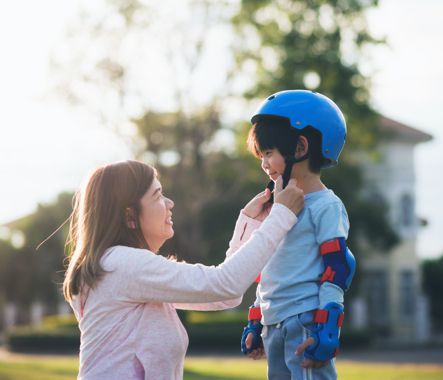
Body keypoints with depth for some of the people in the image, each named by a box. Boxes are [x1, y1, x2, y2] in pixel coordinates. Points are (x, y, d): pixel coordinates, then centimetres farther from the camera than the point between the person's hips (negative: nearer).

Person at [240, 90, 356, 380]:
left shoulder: (326, 206, -7)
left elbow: (337, 270, -12)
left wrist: (326, 329, -18)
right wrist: (255, 323, 23)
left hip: (307, 324, -9)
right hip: (275, 328, 9)